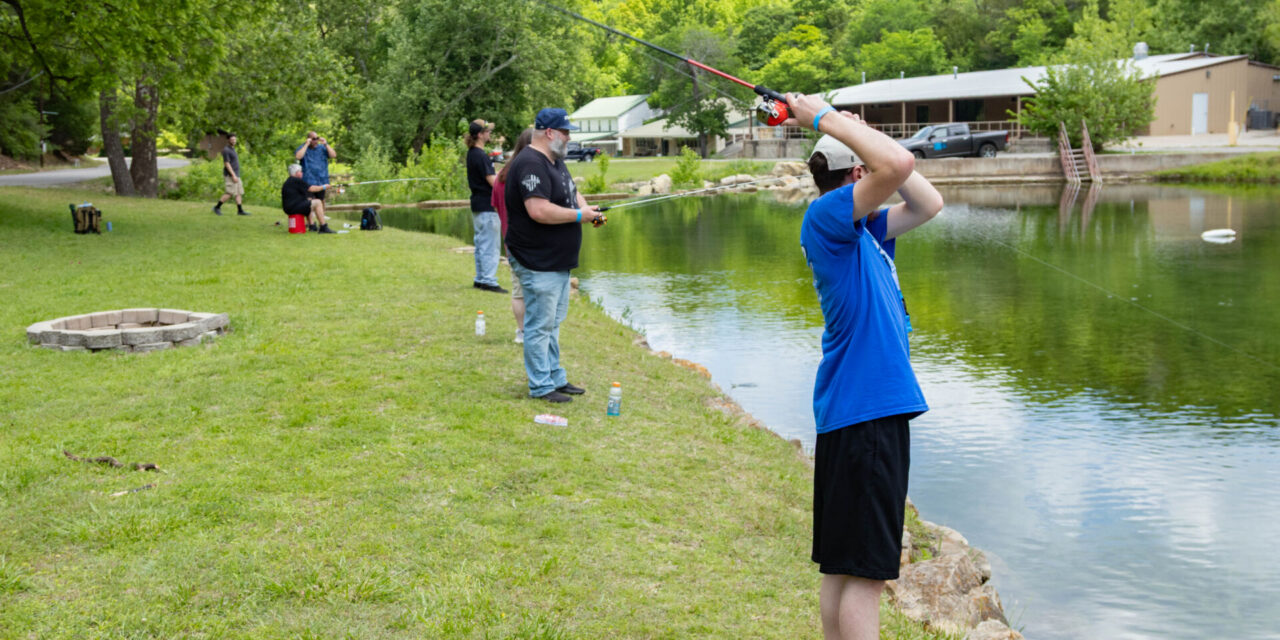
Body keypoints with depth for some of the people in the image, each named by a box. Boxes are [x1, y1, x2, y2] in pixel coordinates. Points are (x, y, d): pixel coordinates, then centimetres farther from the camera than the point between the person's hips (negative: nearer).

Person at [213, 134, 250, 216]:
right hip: (230, 175, -10)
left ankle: (240, 210, 0)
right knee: (229, 193, -11)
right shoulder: (226, 150, -12)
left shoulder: (232, 150, 18)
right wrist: (233, 175, -24)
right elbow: (226, 164, -19)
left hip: (235, 175, 10)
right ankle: (217, 207, -1)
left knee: (239, 193, 3)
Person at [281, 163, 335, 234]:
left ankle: (312, 226, 22)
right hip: (294, 207, -11)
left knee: (310, 202, 31)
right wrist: (324, 187, 2)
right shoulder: (297, 180, -11)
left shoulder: (288, 181, 20)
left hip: (288, 207, 11)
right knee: (318, 202, -11)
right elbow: (311, 189, -11)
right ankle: (323, 228, -14)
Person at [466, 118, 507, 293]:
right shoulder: (481, 156, -18)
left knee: (481, 243, 15)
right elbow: (492, 181, -20)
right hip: (487, 206, -10)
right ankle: (489, 280, -6)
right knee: (490, 245, -6)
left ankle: (480, 279, 20)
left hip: (477, 205, 10)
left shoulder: (471, 153, 12)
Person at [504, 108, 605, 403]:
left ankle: (556, 378, 29)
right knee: (540, 325, -2)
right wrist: (579, 215, -20)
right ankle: (541, 386, 6)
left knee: (553, 323, 19)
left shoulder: (555, 160, 14)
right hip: (538, 264, -11)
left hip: (558, 261, 11)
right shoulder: (530, 164, -20)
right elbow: (539, 210, -30)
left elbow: (572, 193, 25)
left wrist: (587, 207, 3)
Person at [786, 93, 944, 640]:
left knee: (843, 564, 16)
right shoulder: (825, 216, -12)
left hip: (874, 408, 10)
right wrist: (825, 118, -11)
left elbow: (928, 203, 24)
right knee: (865, 569, -6)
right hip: (864, 410, -10)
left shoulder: (862, 228, 17)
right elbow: (899, 163, -25)